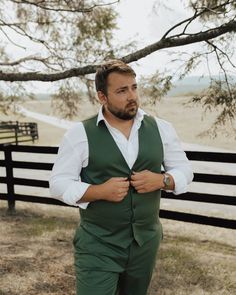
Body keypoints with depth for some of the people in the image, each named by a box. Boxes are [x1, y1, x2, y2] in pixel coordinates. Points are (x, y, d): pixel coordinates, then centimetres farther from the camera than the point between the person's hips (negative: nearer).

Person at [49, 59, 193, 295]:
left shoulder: (161, 128, 1)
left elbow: (185, 170, 8)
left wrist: (162, 180, -14)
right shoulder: (80, 133, -9)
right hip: (97, 246, -3)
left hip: (146, 242, 4)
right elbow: (59, 183, -6)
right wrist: (99, 191, -22)